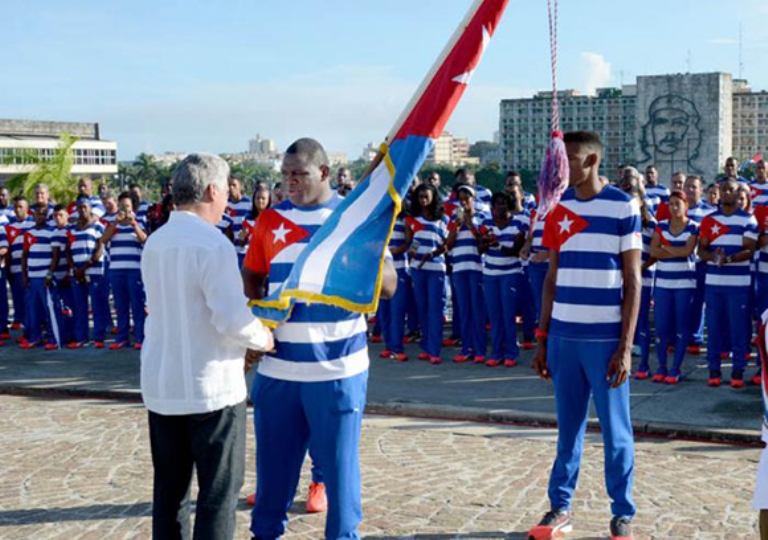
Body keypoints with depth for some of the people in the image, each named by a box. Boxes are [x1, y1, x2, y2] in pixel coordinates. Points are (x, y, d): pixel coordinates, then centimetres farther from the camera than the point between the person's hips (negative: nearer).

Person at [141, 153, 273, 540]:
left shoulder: (154, 243, 8)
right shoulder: (212, 244, -16)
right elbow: (233, 318, -22)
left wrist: (238, 346, 16)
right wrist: (263, 339, -1)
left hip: (160, 386, 7)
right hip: (211, 388, -7)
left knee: (169, 489, 15)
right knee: (219, 492, 3)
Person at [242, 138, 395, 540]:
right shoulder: (270, 219, 8)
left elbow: (389, 285, -5)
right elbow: (251, 275, 16)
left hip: (337, 367, -3)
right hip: (277, 365, 3)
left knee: (339, 460, 6)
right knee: (273, 459, 13)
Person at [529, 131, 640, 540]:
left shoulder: (623, 207, -4)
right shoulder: (558, 208, 9)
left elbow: (632, 282, -5)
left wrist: (625, 346, -10)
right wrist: (542, 338, 10)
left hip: (606, 338, -4)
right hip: (563, 336, 4)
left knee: (615, 430, 5)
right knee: (568, 428, 12)